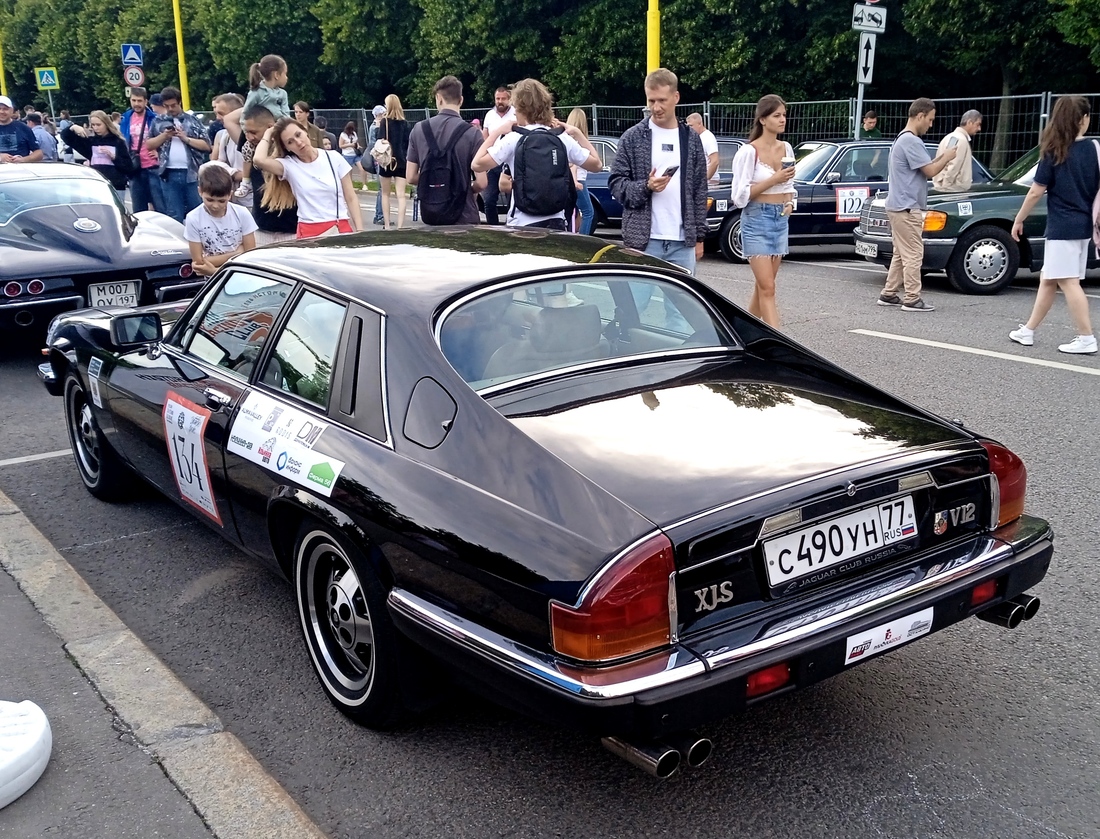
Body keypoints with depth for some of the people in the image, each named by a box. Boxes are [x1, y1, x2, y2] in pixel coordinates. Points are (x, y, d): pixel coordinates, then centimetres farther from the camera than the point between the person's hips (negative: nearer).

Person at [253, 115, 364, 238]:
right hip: (309, 232, -1)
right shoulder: (289, 165, 1)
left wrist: (360, 231, -3)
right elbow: (259, 159, -18)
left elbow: (351, 198, 5)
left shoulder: (334, 158, 3)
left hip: (341, 228, 1)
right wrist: (268, 134, 0)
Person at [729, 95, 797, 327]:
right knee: (767, 288, -10)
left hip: (781, 220, 7)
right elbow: (740, 196, -13)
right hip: (757, 220, -7)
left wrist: (790, 203, 2)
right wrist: (774, 179, -18)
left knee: (763, 286, 11)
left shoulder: (786, 149, 9)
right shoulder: (749, 152, -10)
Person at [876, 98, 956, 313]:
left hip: (899, 206, 10)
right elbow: (931, 171, -15)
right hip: (907, 207, -10)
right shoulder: (911, 141, -16)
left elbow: (923, 168, 22)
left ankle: (889, 294, 17)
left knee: (901, 254, 14)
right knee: (913, 255, -7)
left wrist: (939, 158, 12)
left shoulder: (902, 139, 17)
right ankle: (912, 300, -5)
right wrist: (947, 157, 0)